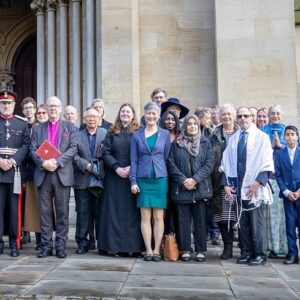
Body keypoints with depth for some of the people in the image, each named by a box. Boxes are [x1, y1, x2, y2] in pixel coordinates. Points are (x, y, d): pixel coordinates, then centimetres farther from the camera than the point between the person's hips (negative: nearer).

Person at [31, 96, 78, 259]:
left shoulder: (70, 127, 9)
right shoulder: (37, 128, 15)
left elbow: (73, 148, -2)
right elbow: (33, 150, 6)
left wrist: (57, 162, -15)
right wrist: (43, 163, -13)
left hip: (62, 174, -2)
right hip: (43, 174, 2)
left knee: (62, 213, 1)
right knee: (45, 212, 4)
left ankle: (61, 245, 7)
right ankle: (46, 245, 10)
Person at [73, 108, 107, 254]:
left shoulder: (105, 134, 6)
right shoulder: (77, 135, 10)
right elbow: (74, 155, 0)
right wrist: (86, 165, -13)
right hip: (82, 180, 1)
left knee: (101, 212, 3)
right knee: (82, 212, 5)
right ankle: (82, 243, 12)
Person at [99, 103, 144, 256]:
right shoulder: (112, 133, 11)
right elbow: (106, 153, 3)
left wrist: (131, 168, -15)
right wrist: (116, 168, -11)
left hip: (134, 177, -2)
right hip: (115, 177, 2)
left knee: (132, 211, -1)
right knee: (115, 211, 1)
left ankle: (134, 246, 2)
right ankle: (117, 245, 5)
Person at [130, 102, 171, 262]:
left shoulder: (165, 134, 5)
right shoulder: (137, 135, 5)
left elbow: (167, 157, 9)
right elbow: (134, 160, 5)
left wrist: (167, 177, 3)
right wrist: (133, 181, -2)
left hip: (160, 178, 0)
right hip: (143, 178, 0)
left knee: (158, 217, 2)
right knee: (145, 217, 2)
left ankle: (157, 250, 9)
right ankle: (148, 250, 8)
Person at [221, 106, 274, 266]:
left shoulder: (262, 137, 1)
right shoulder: (232, 139, 11)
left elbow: (267, 164, -5)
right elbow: (226, 164, 9)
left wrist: (257, 183, -16)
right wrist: (226, 184, -2)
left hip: (256, 187, -4)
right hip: (238, 187, 4)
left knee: (257, 223, -1)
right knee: (243, 222, 8)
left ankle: (260, 254, 9)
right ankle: (247, 252, 18)